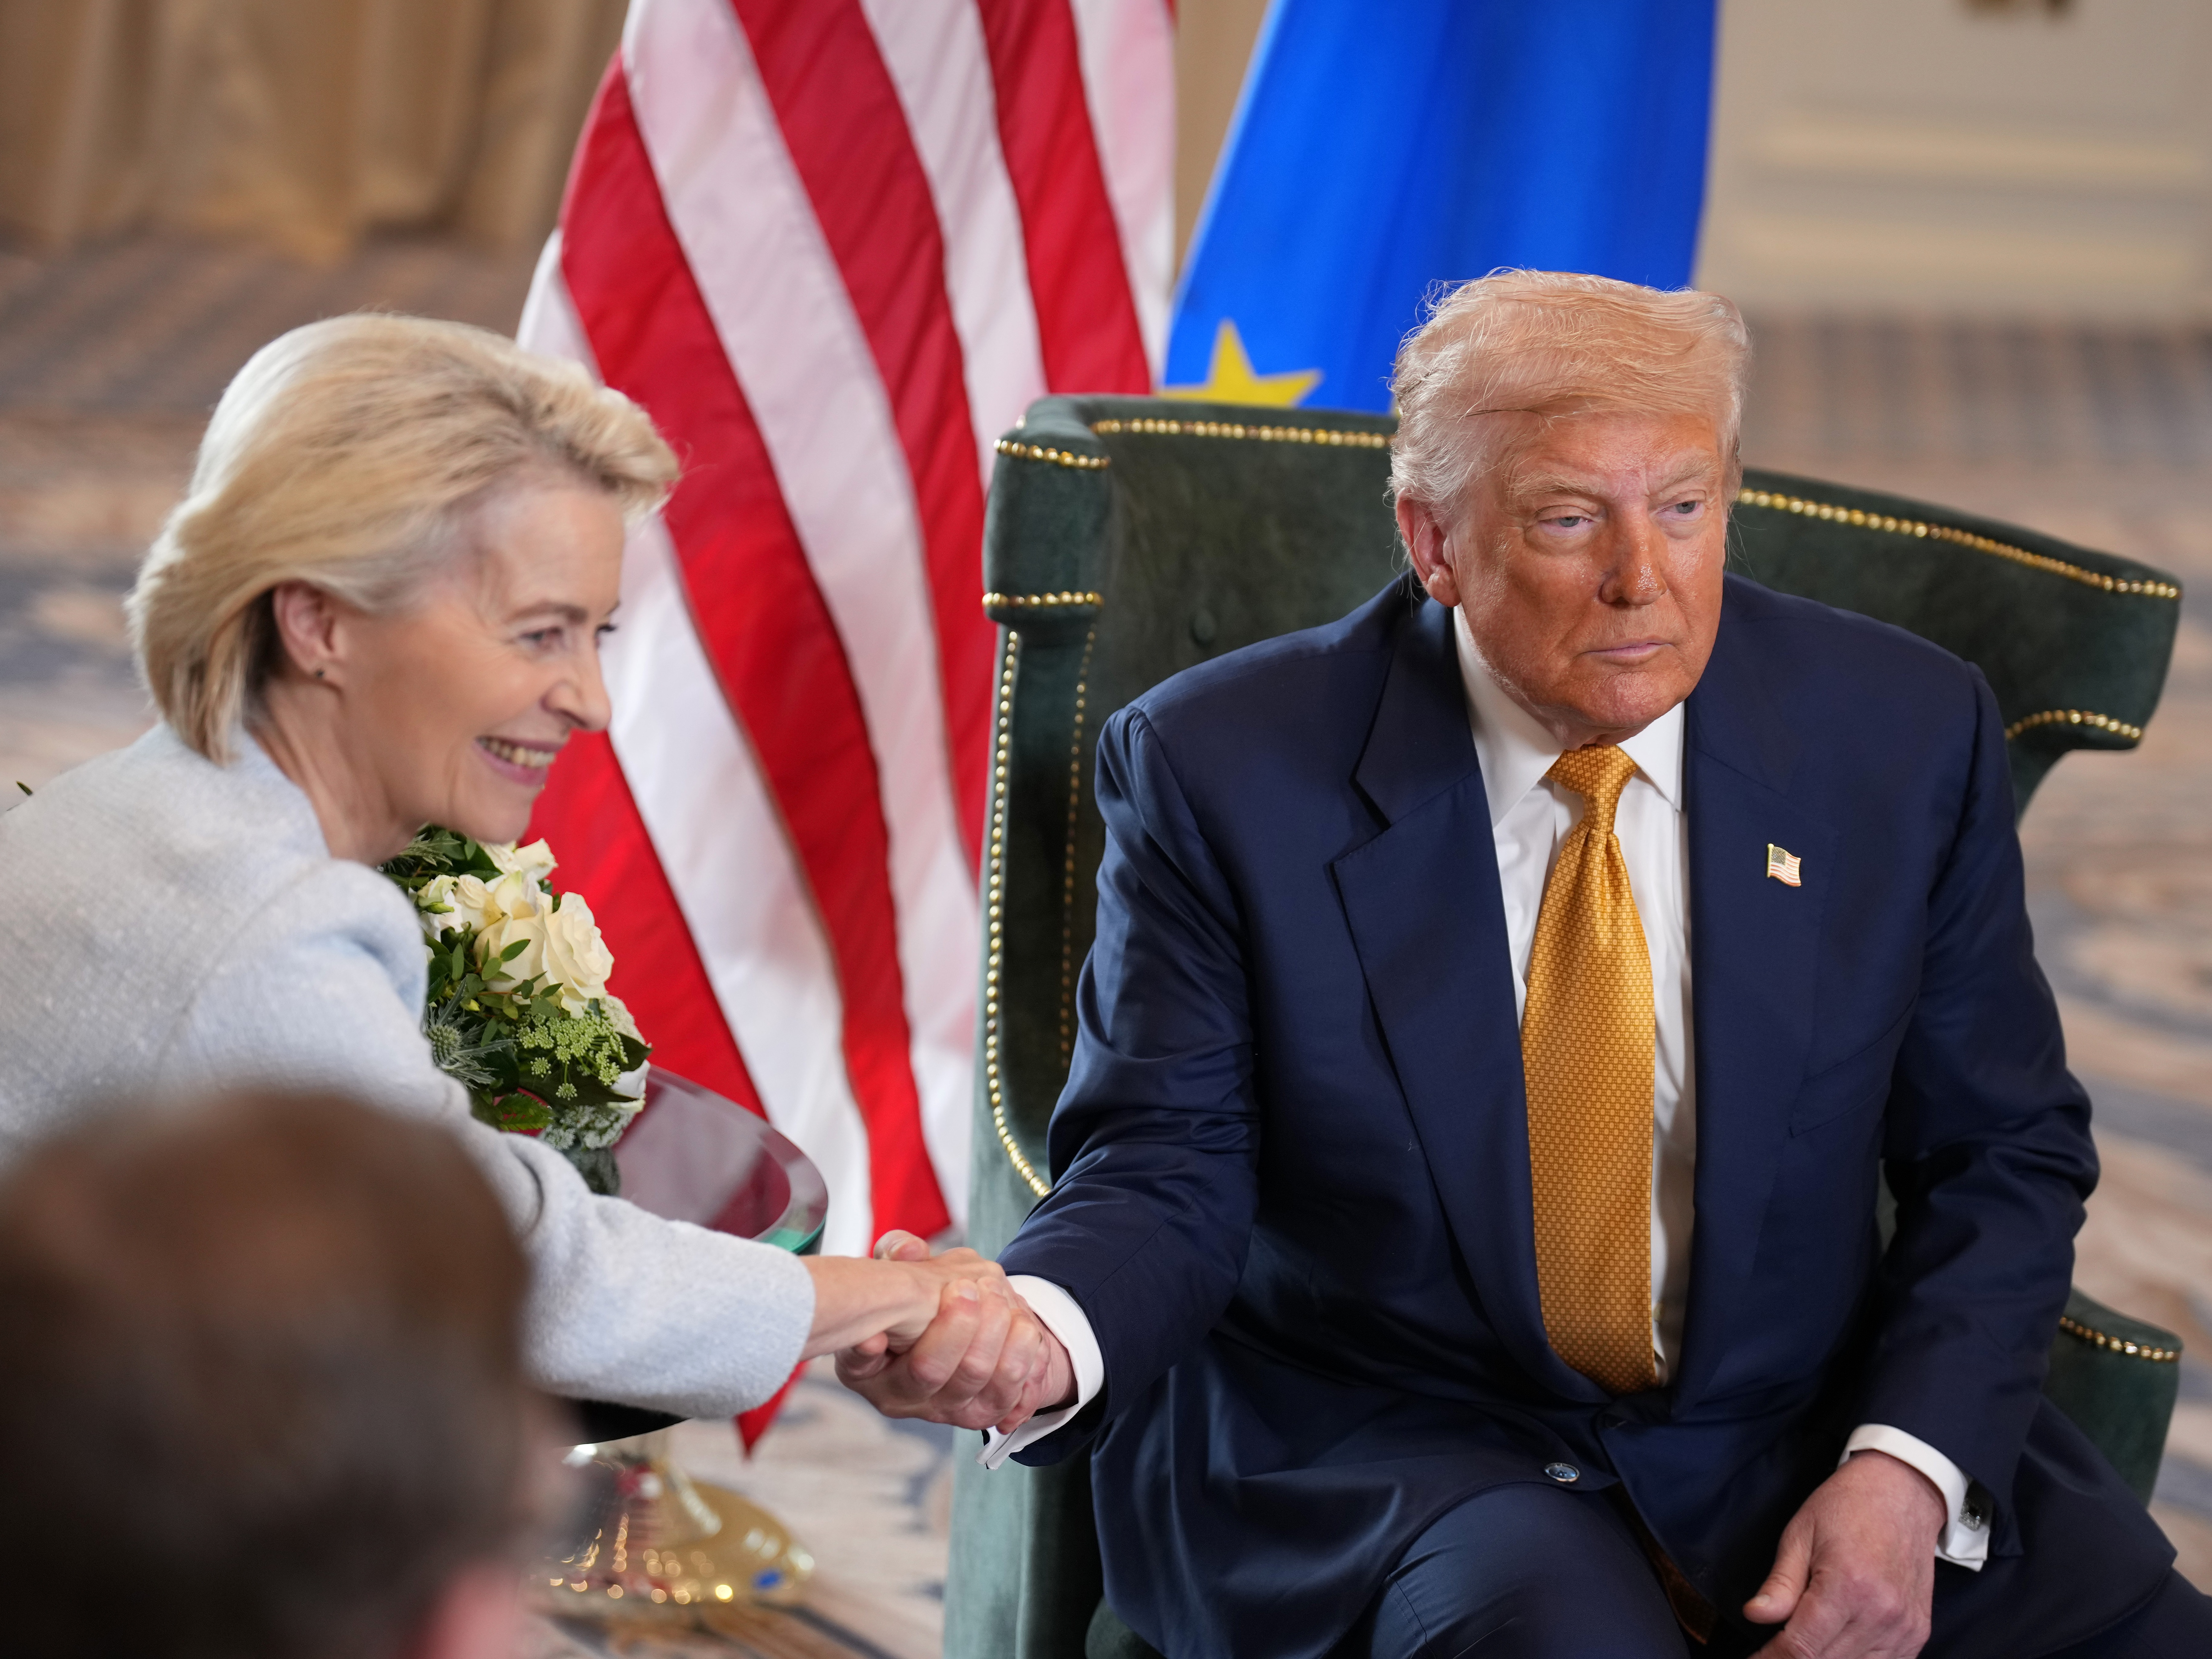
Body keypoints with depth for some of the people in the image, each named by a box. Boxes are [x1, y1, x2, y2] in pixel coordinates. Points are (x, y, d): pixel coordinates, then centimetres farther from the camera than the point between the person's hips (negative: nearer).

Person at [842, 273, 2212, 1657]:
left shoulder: (1903, 736, -1)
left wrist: (1909, 1471, -11)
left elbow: (2004, 1158, 5)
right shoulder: (1226, 769, -6)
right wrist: (1037, 1336, -29)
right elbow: (1168, 1172, -6)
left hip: (1805, 1434, 3)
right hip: (1389, 1447, -3)